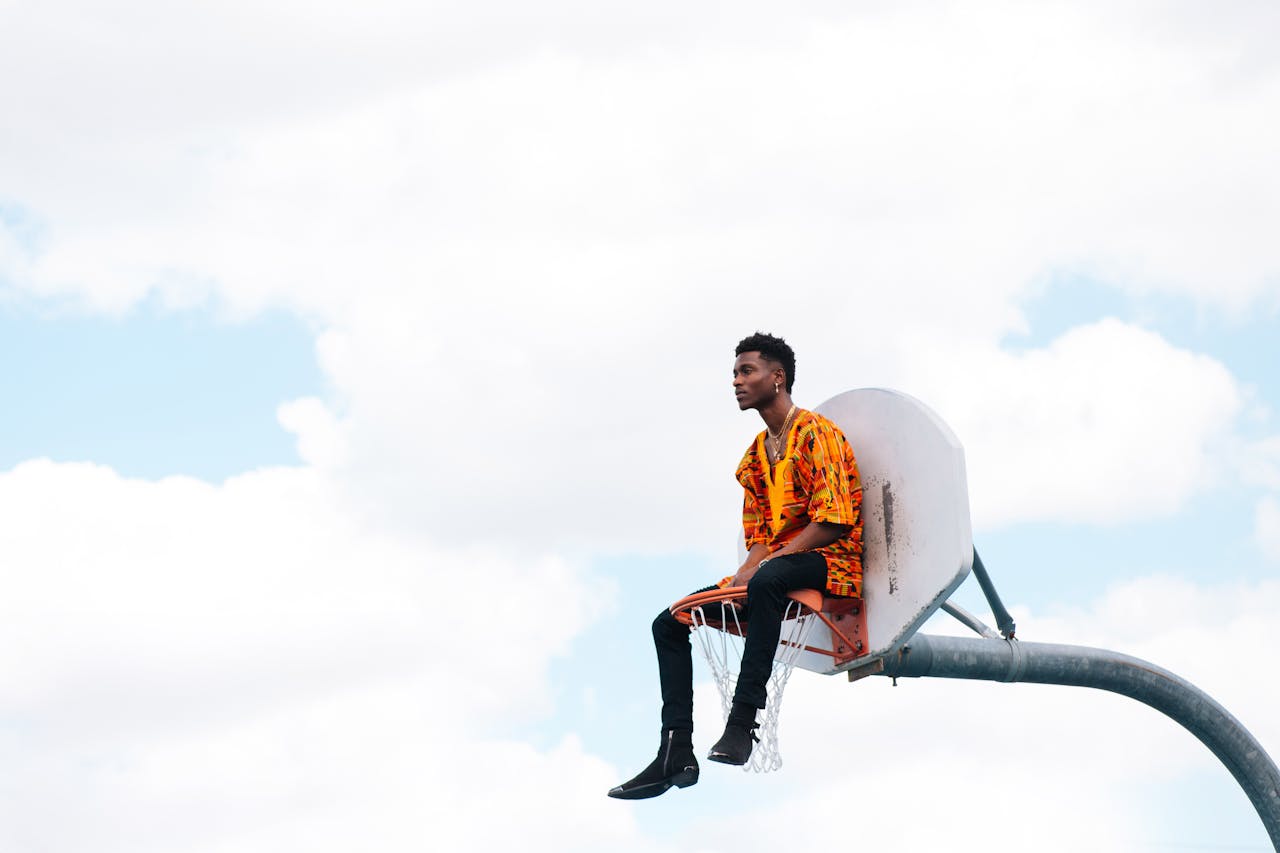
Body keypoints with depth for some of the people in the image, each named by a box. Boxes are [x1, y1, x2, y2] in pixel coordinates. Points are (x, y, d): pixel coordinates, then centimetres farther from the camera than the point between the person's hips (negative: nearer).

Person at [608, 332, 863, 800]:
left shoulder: (816, 433, -8)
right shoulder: (756, 453, 19)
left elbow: (833, 520, -17)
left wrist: (760, 567, -21)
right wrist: (743, 573, -6)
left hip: (829, 559, -9)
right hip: (773, 564, 9)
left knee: (766, 582, -43)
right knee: (669, 624, -1)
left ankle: (743, 721, -42)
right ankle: (676, 755, -10)